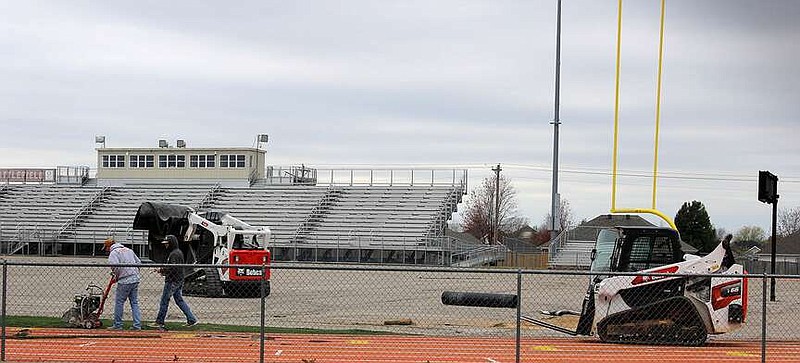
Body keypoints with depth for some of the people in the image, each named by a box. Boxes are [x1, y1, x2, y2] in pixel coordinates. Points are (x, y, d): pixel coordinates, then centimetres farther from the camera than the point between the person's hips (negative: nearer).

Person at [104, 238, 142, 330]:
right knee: (135, 302, 9)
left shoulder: (113, 253, -3)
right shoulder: (129, 250, 19)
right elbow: (138, 262, 17)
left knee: (119, 302, 3)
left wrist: (116, 277, -3)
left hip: (124, 281, -7)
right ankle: (137, 325, 6)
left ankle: (117, 325, 7)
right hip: (136, 279, 7)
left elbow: (115, 266, -19)